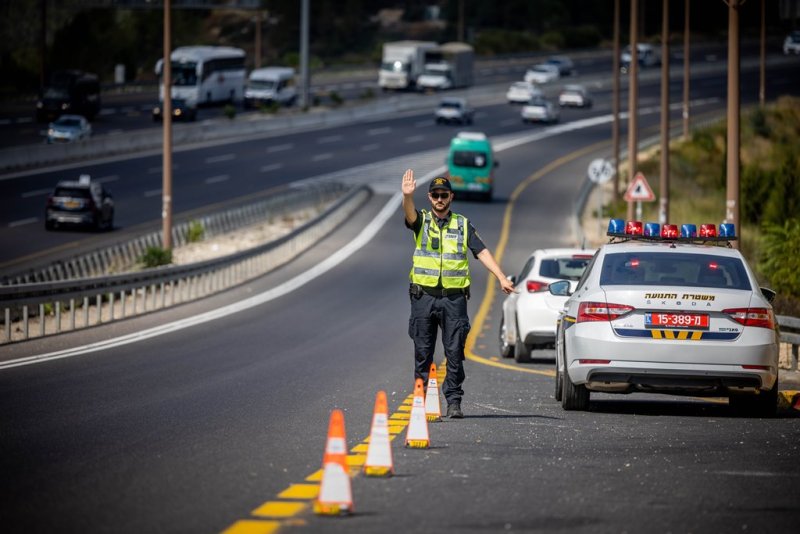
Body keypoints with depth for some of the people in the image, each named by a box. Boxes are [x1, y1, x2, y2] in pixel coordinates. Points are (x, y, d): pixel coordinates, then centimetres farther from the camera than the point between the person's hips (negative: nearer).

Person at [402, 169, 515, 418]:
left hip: (454, 297, 0)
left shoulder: (463, 225, 9)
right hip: (424, 296, 0)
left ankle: (454, 401, 2)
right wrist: (407, 195, -39)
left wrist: (502, 278, -8)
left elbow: (482, 252, 3)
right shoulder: (421, 221, 6)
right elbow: (409, 212, -16)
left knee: (454, 353, -1)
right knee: (422, 353, 3)